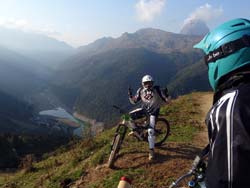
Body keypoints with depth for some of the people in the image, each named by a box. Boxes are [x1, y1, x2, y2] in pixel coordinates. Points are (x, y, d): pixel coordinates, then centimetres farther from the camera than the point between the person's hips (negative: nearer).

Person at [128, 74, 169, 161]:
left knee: (150, 131, -18)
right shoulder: (141, 90, -8)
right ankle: (134, 130, 10)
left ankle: (151, 150, 0)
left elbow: (167, 100, -16)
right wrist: (130, 95, -22)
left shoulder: (157, 89, -18)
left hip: (153, 112, -4)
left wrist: (166, 94, -37)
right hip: (144, 109, 4)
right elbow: (133, 102, -3)